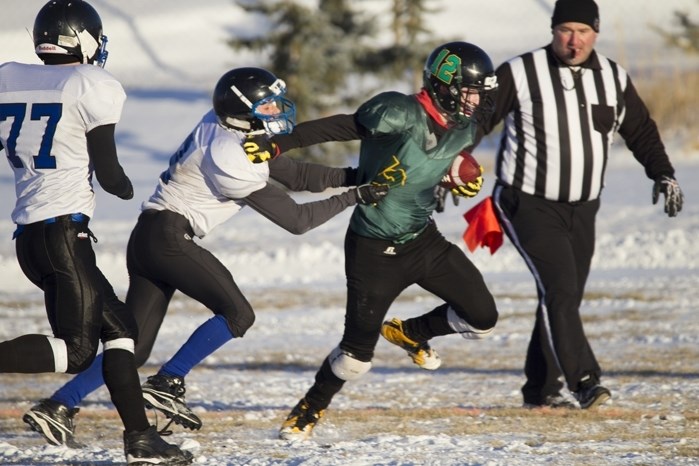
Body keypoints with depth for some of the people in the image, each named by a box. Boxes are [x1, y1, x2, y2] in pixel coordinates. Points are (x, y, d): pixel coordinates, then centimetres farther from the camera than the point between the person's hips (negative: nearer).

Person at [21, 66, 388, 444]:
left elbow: (295, 175, 13)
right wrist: (355, 197, -8)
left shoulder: (228, 132, 9)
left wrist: (350, 175, 4)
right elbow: (296, 220, -13)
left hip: (147, 239, 9)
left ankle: (59, 404, 1)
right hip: (168, 238, -9)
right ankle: (165, 385, -8)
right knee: (237, 314, -6)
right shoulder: (232, 162, -18)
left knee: (134, 346, 7)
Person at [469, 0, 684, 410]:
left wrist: (663, 174, 5)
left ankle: (541, 389, 16)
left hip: (582, 209, 5)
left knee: (566, 297, 7)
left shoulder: (614, 79, 5)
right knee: (560, 290, -17)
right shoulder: (520, 74, -9)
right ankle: (584, 381, -19)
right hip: (530, 204, -5)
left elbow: (641, 130, 16)